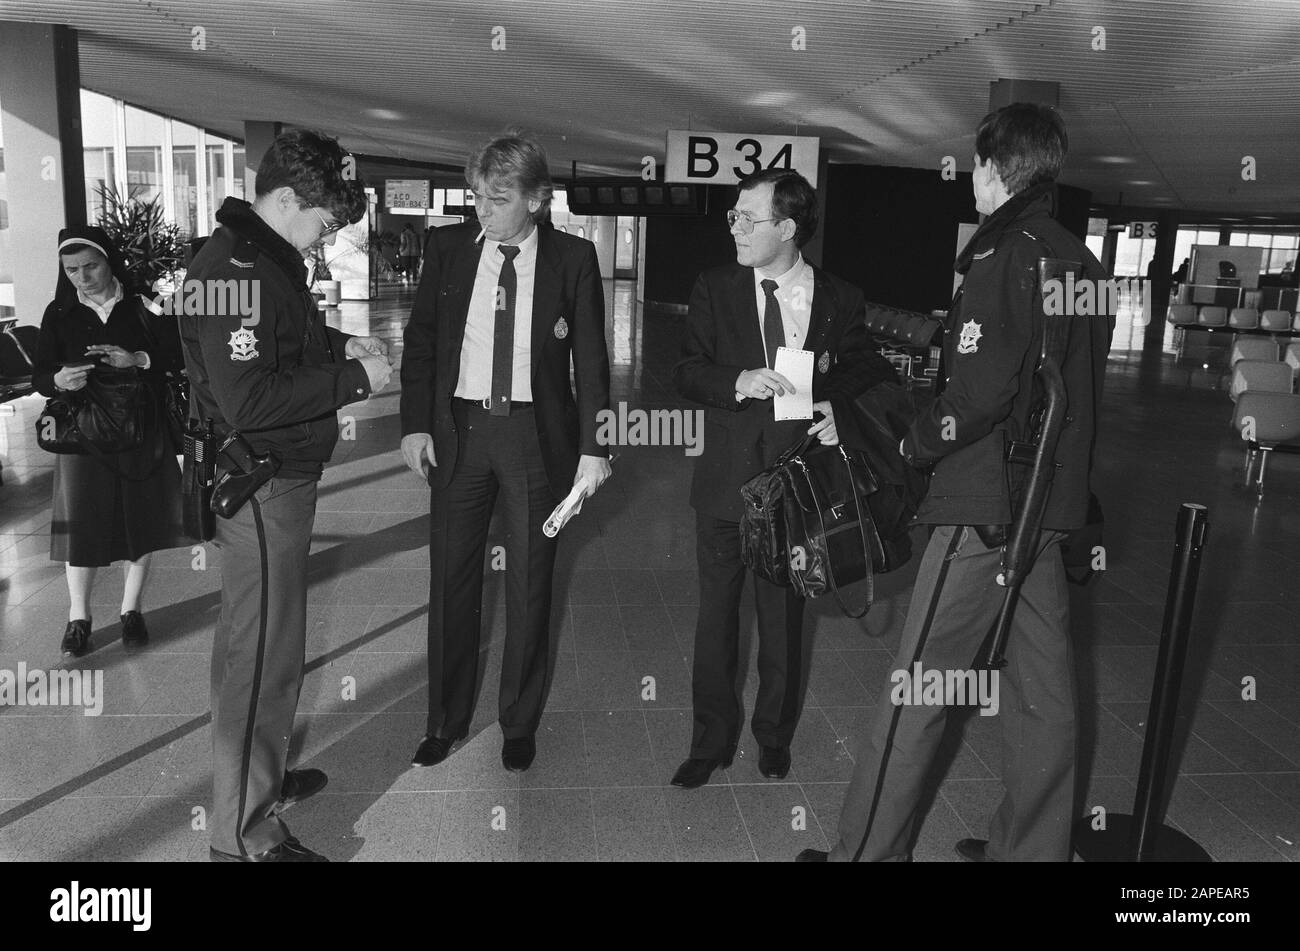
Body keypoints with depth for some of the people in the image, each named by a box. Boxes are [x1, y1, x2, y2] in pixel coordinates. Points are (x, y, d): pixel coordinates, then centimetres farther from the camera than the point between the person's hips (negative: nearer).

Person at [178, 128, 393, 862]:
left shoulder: (271, 258, 11)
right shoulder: (235, 270, -21)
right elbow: (248, 400, -28)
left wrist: (340, 346, 7)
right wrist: (354, 378, -21)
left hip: (283, 479, 11)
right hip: (261, 487, -11)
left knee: (261, 640, 21)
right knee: (265, 652, -1)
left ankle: (260, 778, 39)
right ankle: (247, 835, 14)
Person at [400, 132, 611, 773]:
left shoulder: (573, 259, -2)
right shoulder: (448, 247, 3)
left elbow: (591, 360, -2)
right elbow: (419, 341, 6)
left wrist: (593, 448, -8)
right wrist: (415, 425, -3)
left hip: (537, 434, -1)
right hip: (457, 429, 2)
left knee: (530, 584, 8)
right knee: (451, 580, 9)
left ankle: (520, 723, 27)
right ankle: (447, 719, 27)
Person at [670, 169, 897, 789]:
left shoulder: (840, 302, -1)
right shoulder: (715, 289, 2)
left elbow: (872, 378, 8)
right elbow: (686, 372, -1)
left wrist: (843, 410, -13)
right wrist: (738, 382, -21)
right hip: (725, 482, 1)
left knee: (784, 617, 12)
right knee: (716, 615, 10)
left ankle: (775, 735, 35)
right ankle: (712, 740, 29)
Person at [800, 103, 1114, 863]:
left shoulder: (1005, 256, -12)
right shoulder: (1082, 259, 13)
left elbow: (983, 391, -20)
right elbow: (1072, 386, 16)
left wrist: (916, 444, -6)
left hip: (986, 504, -8)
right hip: (1053, 500, 9)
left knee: (918, 684, -1)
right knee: (1041, 686, 13)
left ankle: (869, 850, 10)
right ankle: (1033, 845, 26)